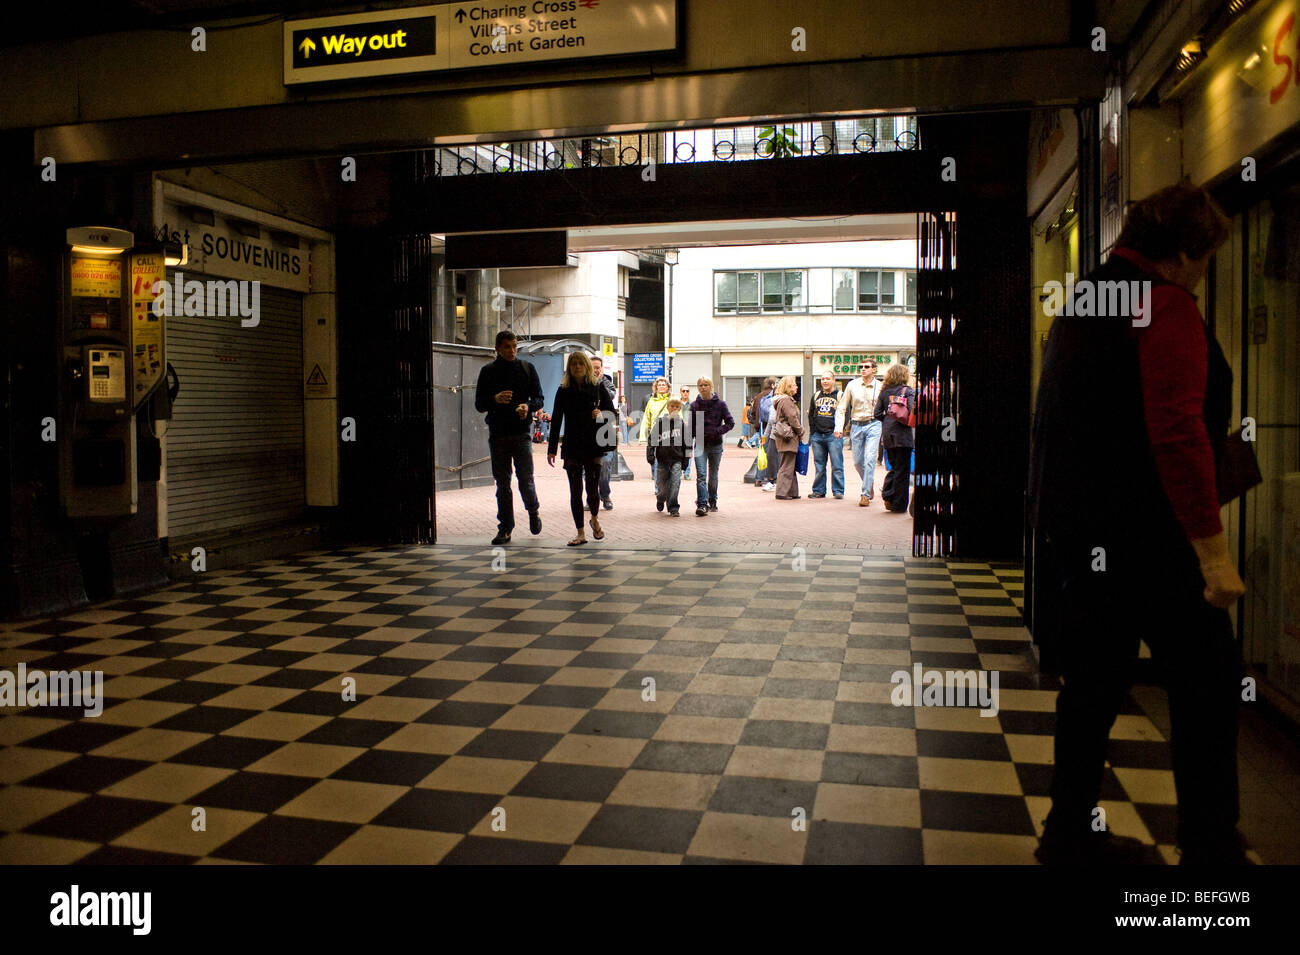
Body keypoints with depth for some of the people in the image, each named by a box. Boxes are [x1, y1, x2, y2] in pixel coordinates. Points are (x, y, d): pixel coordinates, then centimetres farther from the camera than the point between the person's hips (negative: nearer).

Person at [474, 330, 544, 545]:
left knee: (525, 480, -5)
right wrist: (495, 399, -17)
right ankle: (505, 529, 12)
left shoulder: (527, 368, 6)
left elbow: (539, 399, 6)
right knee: (502, 484, 5)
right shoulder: (488, 371, 6)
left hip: (522, 432, -1)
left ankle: (533, 512, 24)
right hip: (497, 434, 1)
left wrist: (528, 406, -16)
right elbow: (479, 404, 5)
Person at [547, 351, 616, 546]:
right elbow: (556, 420, 6)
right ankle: (580, 533, 9)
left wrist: (601, 414, -15)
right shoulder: (563, 391, 5)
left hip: (593, 444, -1)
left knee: (592, 487, -4)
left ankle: (595, 518, 27)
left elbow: (611, 412, 8)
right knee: (575, 490, 2)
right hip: (572, 446, 1)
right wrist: (551, 449, 2)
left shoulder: (598, 387, 3)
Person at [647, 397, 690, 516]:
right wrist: (650, 454, -4)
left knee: (675, 483, -12)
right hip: (662, 458, 0)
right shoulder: (660, 421, 0)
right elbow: (652, 438, 2)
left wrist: (686, 458, 11)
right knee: (662, 485, 8)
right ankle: (660, 498, 40)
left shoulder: (682, 423, 6)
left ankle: (673, 508, -5)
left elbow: (687, 442, 12)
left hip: (677, 458, 0)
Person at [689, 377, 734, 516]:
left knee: (713, 475, 13)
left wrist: (717, 431, -15)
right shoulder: (695, 405, 4)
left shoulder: (720, 404, -1)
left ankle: (712, 501, 30)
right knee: (701, 475, -13)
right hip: (700, 444, 0)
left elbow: (730, 422, -2)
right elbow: (691, 426, 11)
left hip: (716, 444, 0)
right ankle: (702, 505, -18)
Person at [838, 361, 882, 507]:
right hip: (856, 425, 2)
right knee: (858, 461, 7)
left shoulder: (880, 387, -1)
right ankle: (870, 483, 35)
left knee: (870, 459, -13)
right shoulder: (852, 385, 2)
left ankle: (865, 495, -8)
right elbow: (842, 408, 7)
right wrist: (839, 427, -3)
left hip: (873, 425, -2)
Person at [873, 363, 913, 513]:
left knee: (894, 466, 19)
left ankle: (887, 494, 4)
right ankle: (899, 504, 5)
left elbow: (877, 414, 3)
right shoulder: (908, 391, -5)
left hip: (887, 434, 4)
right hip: (902, 433, -4)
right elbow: (912, 411, -17)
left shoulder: (884, 392, 6)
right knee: (902, 469, 3)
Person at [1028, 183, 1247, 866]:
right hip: (1140, 530, -9)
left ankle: (1070, 835, 20)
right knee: (1207, 681, 2)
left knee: (1092, 681, 13)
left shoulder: (1078, 304, 18)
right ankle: (1210, 847, 9)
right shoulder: (1164, 304, -11)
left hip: (1071, 524, 9)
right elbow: (1178, 431, -21)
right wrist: (1212, 550, -20)